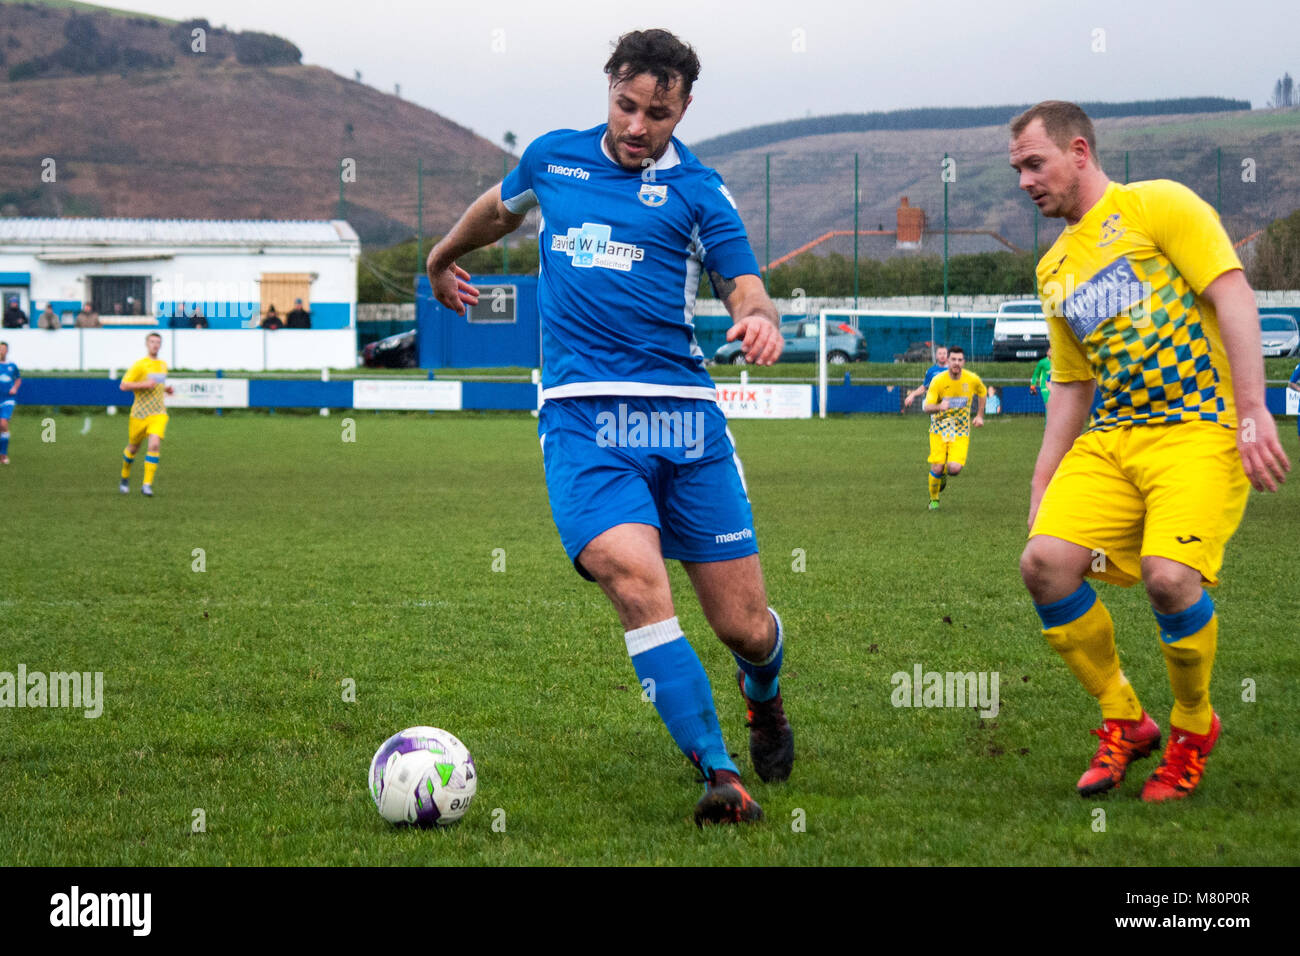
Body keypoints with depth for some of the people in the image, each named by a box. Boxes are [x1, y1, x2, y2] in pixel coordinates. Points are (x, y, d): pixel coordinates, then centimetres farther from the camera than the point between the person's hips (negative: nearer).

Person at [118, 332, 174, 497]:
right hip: (139, 413, -3)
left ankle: (147, 484, -17)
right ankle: (125, 478, 38)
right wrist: (144, 385, -21)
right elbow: (123, 385, -11)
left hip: (158, 413, 3)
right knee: (133, 447, 11)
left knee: (155, 445, -18)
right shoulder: (139, 365, -7)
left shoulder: (163, 365, 13)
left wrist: (167, 389, 11)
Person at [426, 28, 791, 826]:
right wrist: (443, 258, 52)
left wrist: (762, 323, -25)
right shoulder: (553, 158, 14)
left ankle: (764, 699, 40)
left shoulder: (697, 191, 5)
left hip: (685, 415, 0)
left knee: (744, 624, 1)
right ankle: (722, 778, -26)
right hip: (581, 416, 1)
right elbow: (500, 208, 36)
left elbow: (748, 295, -1)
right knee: (636, 582, -26)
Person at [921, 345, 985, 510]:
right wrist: (940, 407, -40)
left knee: (955, 469, -16)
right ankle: (934, 499, 19)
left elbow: (983, 393, 16)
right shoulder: (938, 381, -14)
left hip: (961, 431, 1)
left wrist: (980, 416, 13)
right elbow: (927, 407, -19)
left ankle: (945, 473, 22)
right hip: (939, 429, -1)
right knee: (937, 468, -8)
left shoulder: (972, 380, -8)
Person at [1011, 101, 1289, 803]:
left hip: (1201, 426, -7)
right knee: (1044, 561, -15)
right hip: (1110, 438, 7)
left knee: (1167, 574, -27)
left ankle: (1194, 726, 1)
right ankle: (1123, 719, 5)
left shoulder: (1157, 205, -1)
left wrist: (1253, 413, -19)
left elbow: (1233, 295, -9)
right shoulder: (1054, 269, 20)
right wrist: (1040, 494, 18)